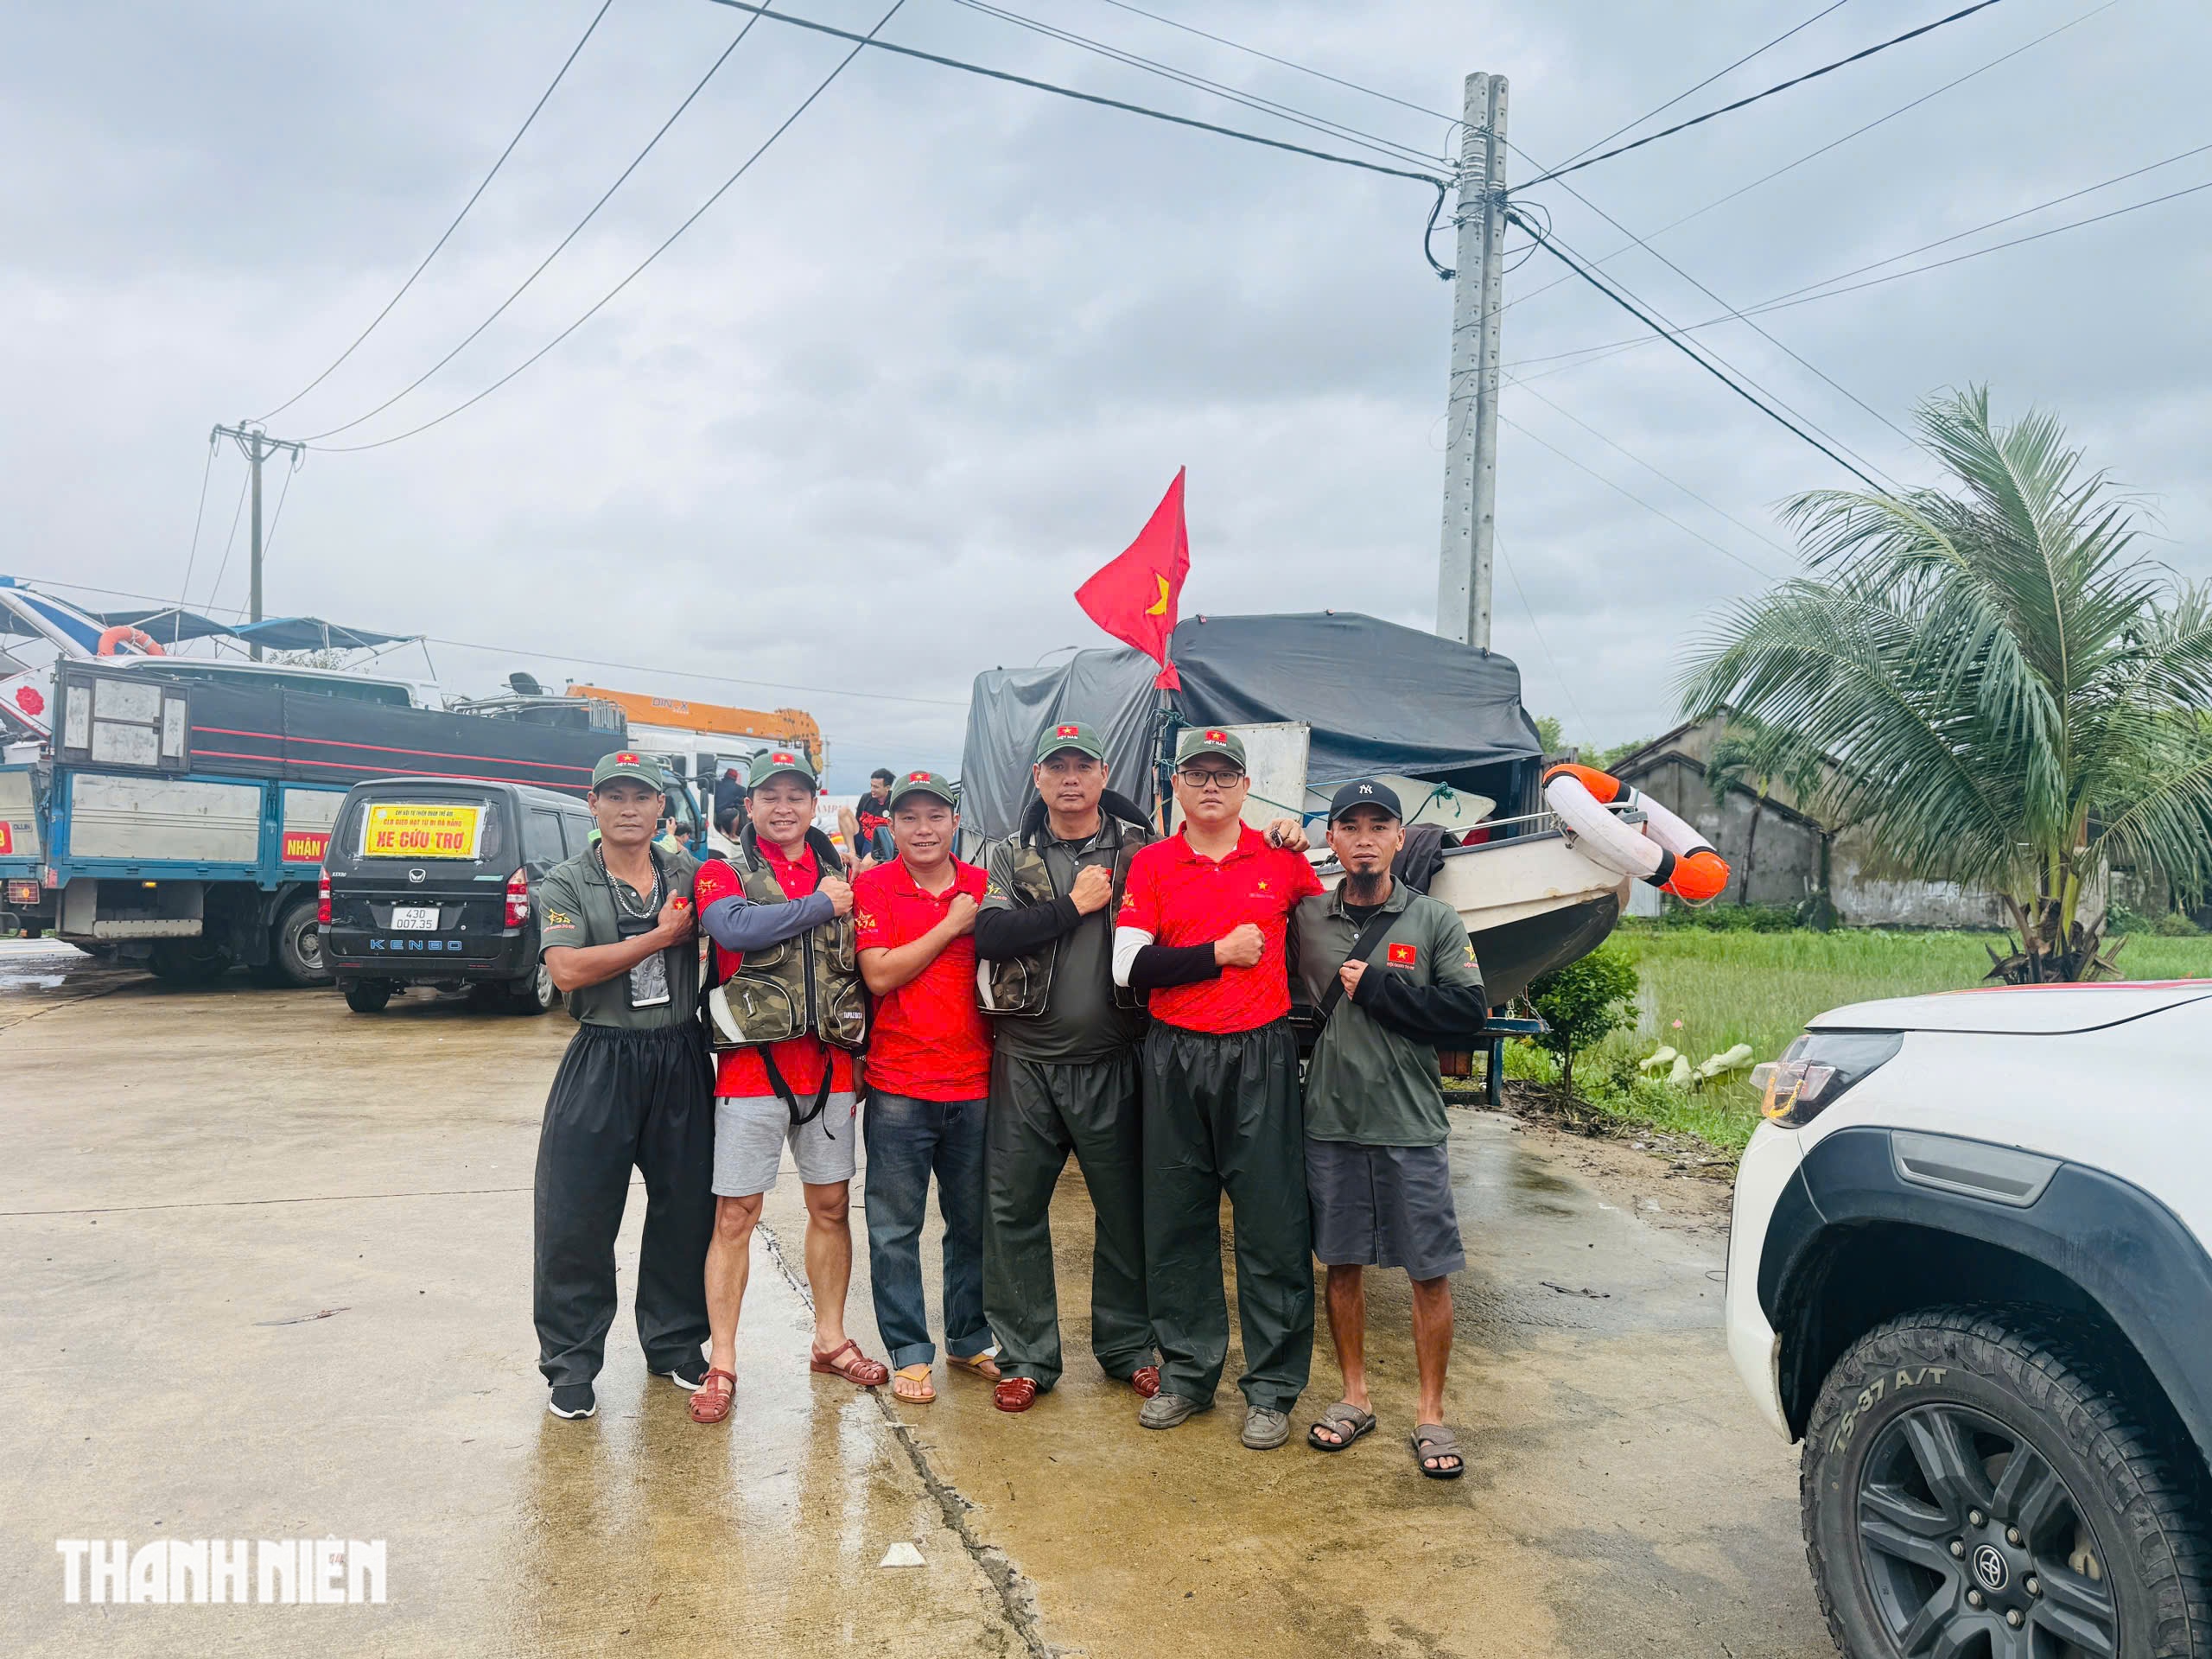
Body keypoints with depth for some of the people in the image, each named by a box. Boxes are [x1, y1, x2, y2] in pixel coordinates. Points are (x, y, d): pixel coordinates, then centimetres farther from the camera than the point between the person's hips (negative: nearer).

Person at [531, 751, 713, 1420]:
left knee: (686, 1208, 10)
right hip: (601, 1062, -3)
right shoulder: (565, 884, 0)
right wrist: (662, 936, -13)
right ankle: (570, 1364, 16)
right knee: (575, 1220, 1)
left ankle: (675, 1344, 27)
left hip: (681, 1058, 3)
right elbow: (568, 969, -15)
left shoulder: (690, 875, 9)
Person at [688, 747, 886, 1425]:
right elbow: (736, 928, -22)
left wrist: (861, 1065, 12)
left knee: (832, 1207, 12)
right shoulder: (722, 873, 1)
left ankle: (830, 1340, 27)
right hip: (751, 1068, -3)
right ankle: (722, 1365, 10)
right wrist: (819, 905, -13)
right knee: (735, 1216, 0)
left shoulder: (841, 879, 12)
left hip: (829, 1069, 4)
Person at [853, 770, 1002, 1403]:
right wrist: (951, 925, -13)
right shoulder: (873, 887, -2)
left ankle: (970, 1340, 29)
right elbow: (880, 974, -14)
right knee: (896, 1227, 5)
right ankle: (908, 1352, 18)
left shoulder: (983, 887, 6)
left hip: (974, 1083, 3)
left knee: (974, 1221, 13)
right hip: (899, 1087, -3)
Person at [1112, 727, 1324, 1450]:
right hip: (1174, 1058, 1)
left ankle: (1272, 1389, 13)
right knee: (1176, 1220, 9)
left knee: (1271, 1222, 0)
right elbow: (1130, 967, -6)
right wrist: (1220, 952, -8)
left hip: (1261, 1056, -1)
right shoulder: (1150, 865, 4)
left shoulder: (1282, 859, 5)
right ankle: (1186, 1373, 24)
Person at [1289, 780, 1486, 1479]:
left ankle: (1430, 1413, 17)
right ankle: (1355, 1396, 28)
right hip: (1330, 1121, 2)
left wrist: (1375, 988, -12)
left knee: (1430, 1271, 3)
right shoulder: (1305, 918, 5)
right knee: (1342, 1263, 11)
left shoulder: (1435, 921, 0)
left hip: (1411, 1127, -1)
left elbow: (1466, 1014, -9)